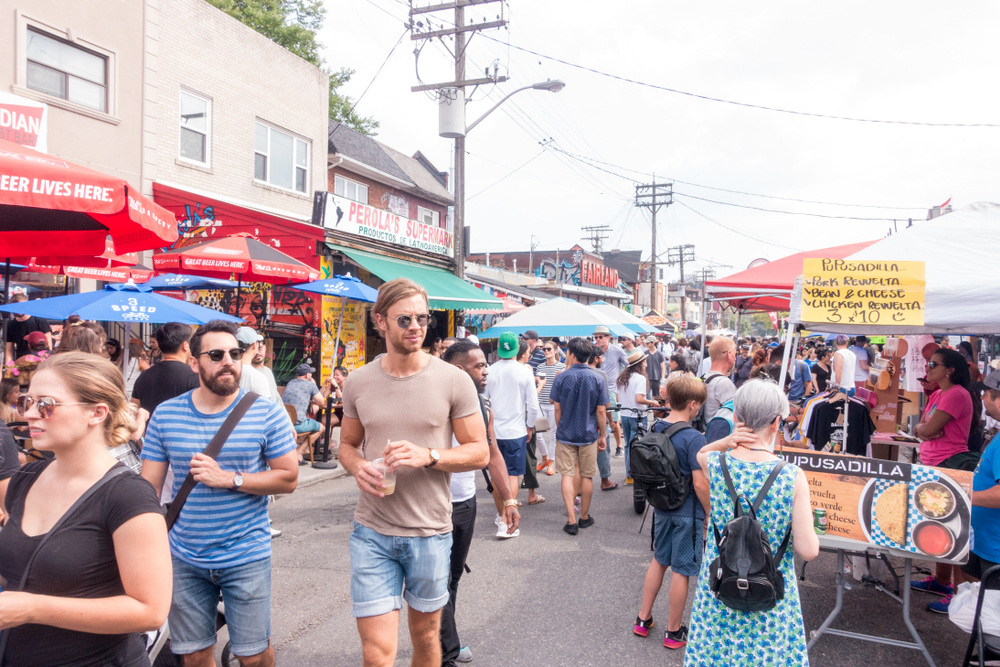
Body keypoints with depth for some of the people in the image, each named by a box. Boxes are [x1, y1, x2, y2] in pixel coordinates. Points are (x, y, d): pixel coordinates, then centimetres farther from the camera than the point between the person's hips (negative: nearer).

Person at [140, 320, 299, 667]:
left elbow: (288, 477, -8)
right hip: (185, 559, 2)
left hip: (247, 557, -2)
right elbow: (149, 486, 3)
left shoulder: (267, 413, -8)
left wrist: (228, 479, -19)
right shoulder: (165, 414, -1)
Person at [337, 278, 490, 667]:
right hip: (372, 532, 1)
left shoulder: (454, 381, -7)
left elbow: (479, 452, -4)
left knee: (425, 634, 18)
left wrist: (428, 456, -21)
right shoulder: (358, 383, 0)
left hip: (430, 532, -1)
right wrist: (357, 467, -10)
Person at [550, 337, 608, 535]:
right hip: (589, 435, 1)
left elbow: (557, 408, -2)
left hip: (566, 434, -1)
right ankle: (584, 517, 24)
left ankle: (572, 520, -1)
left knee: (567, 475, 3)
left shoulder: (561, 378, -7)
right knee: (586, 476, 12)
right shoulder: (597, 379, -5)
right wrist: (602, 435, 7)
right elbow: (601, 411, -4)